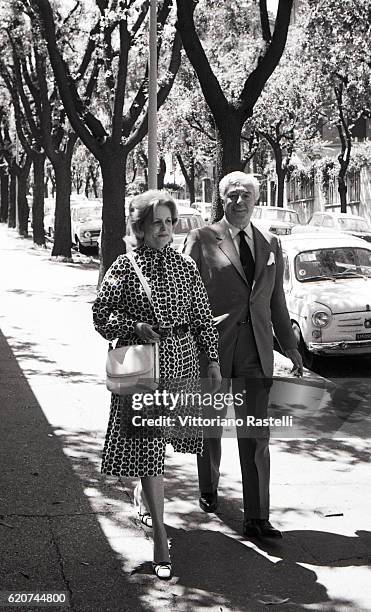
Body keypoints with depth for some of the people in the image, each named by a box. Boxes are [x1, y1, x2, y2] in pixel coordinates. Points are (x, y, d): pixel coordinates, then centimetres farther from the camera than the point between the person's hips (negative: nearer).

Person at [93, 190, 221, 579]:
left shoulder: (185, 267, 5)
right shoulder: (124, 267, -4)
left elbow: (203, 318, 8)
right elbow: (101, 316, -2)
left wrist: (213, 362, 5)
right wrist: (136, 327, -16)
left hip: (181, 361, 4)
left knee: (161, 439, 16)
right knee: (146, 445, -6)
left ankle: (144, 493, 48)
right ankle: (160, 538, -4)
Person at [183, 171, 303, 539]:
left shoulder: (270, 244, 12)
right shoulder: (201, 240, -1)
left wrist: (289, 346, 16)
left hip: (256, 353, 2)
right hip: (213, 349, -2)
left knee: (256, 437, -1)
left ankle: (256, 519, 3)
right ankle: (208, 491, 39)